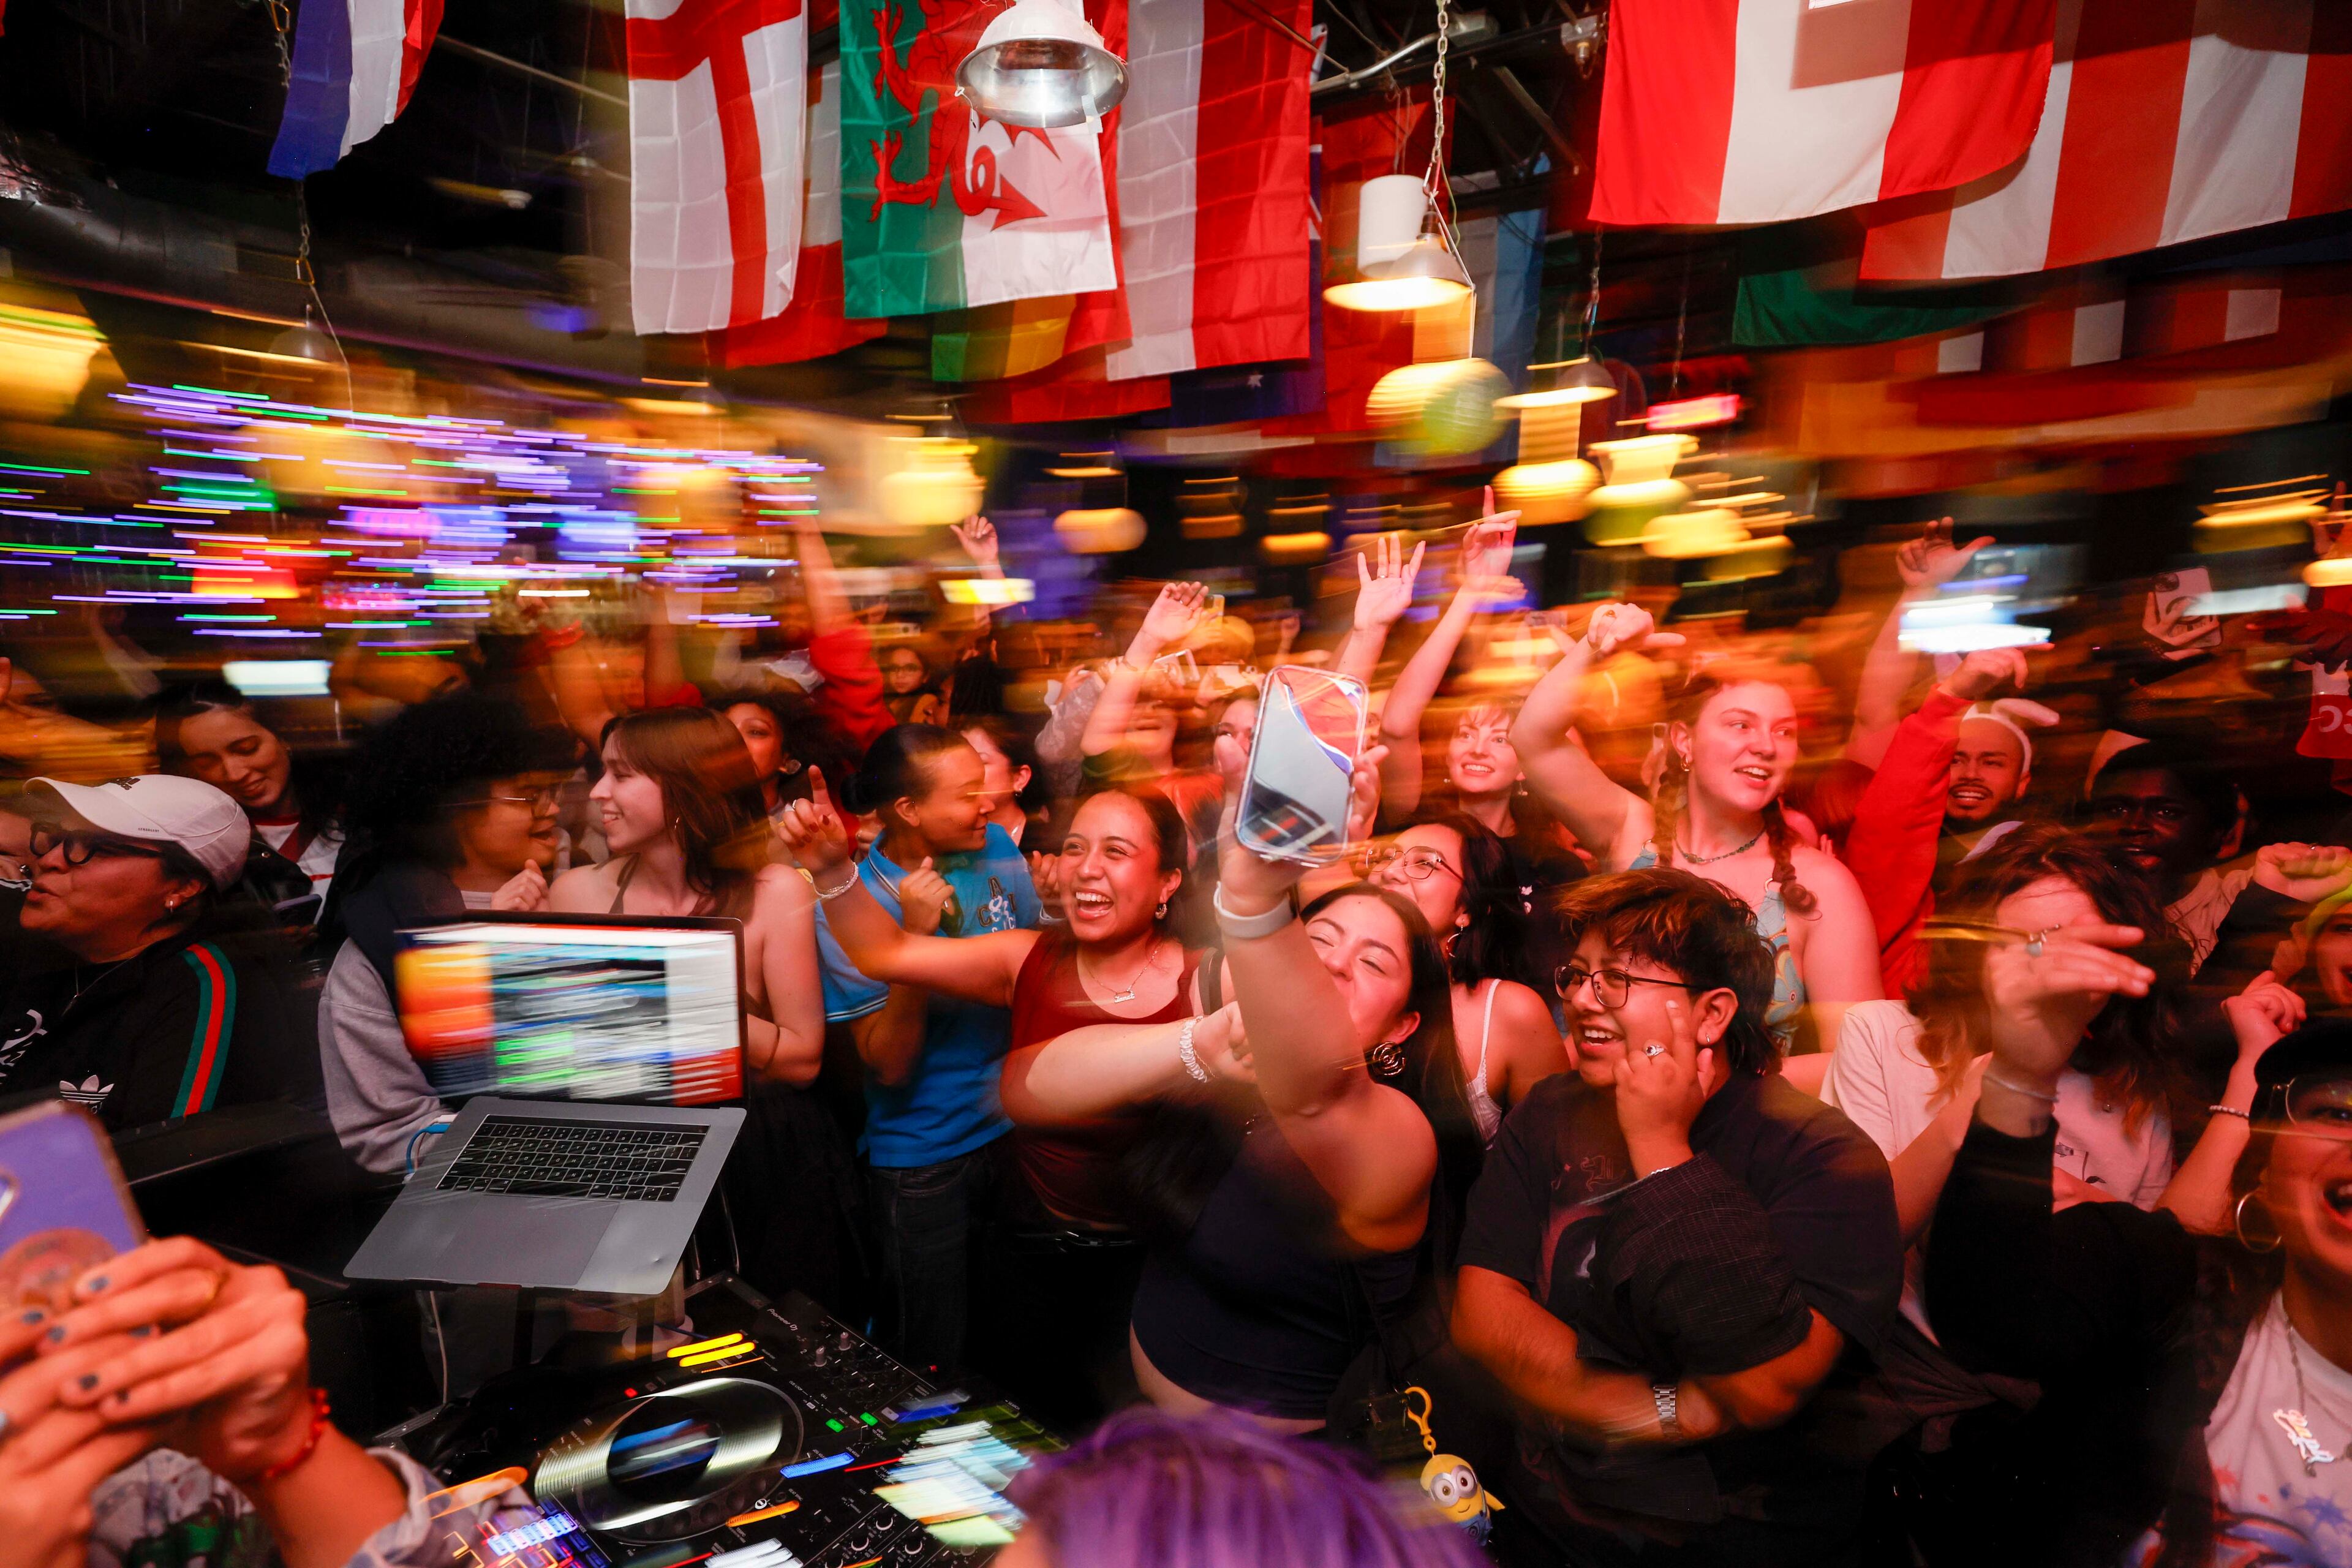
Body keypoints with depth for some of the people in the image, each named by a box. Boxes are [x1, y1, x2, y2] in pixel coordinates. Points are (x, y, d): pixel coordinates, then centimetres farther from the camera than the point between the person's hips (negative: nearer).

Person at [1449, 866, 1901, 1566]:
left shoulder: (1824, 1155, -10)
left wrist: (1659, 1147, -18)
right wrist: (1672, 1411, -13)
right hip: (1547, 1506, 2)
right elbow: (1480, 1312, -2)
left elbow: (1762, 1389, -20)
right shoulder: (1546, 1119, 4)